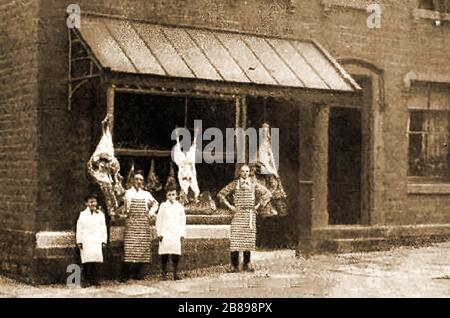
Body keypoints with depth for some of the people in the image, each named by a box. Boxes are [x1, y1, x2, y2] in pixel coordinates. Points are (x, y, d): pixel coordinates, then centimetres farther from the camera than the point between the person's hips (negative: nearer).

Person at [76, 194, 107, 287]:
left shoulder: (100, 214, 12)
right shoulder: (83, 214, 7)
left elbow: (103, 228, 13)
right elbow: (79, 228, 7)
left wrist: (104, 241, 8)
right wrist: (79, 241, 2)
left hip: (97, 241, 1)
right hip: (86, 240, -1)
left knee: (96, 255, -9)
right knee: (87, 257, -10)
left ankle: (95, 279, -2)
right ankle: (87, 280, -7)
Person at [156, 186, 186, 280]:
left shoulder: (179, 206, 11)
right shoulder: (163, 206, 7)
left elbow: (183, 220, 13)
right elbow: (158, 220, 7)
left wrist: (182, 234, 7)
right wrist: (159, 233, 1)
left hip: (176, 233, 1)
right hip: (165, 232, -1)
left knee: (176, 254, -5)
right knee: (164, 253, -7)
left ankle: (175, 273, 1)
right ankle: (164, 273, -1)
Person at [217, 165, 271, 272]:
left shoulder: (253, 184, 7)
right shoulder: (234, 184, 4)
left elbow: (267, 194, 13)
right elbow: (221, 194, 8)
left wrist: (258, 205, 6)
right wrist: (229, 206, 0)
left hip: (250, 214, 2)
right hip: (238, 214, -2)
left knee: (248, 239, 4)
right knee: (235, 239, -8)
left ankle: (246, 264, 14)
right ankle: (235, 265, -4)